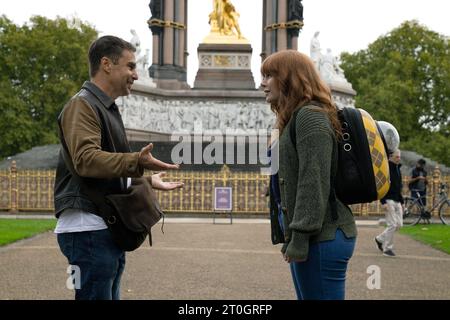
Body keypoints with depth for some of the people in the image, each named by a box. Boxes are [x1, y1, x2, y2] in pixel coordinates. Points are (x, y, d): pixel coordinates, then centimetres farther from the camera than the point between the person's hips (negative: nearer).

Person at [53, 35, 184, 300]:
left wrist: (148, 180, 32)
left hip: (109, 228, 10)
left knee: (109, 295, 14)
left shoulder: (107, 108, 22)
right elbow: (86, 159, -27)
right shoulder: (82, 105, -10)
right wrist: (137, 162, -35)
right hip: (89, 229, -10)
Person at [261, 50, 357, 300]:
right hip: (317, 237, 10)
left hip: (321, 240, -10)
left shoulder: (310, 116, -11)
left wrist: (300, 237, -21)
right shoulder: (296, 118, 21)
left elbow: (315, 181, -20)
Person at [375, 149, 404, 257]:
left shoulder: (398, 169, 16)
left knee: (399, 224, 6)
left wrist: (401, 202, 20)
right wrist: (383, 202, -21)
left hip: (397, 201, 8)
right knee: (392, 224, -9)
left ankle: (380, 239, 23)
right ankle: (387, 248, 3)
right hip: (389, 201, -8)